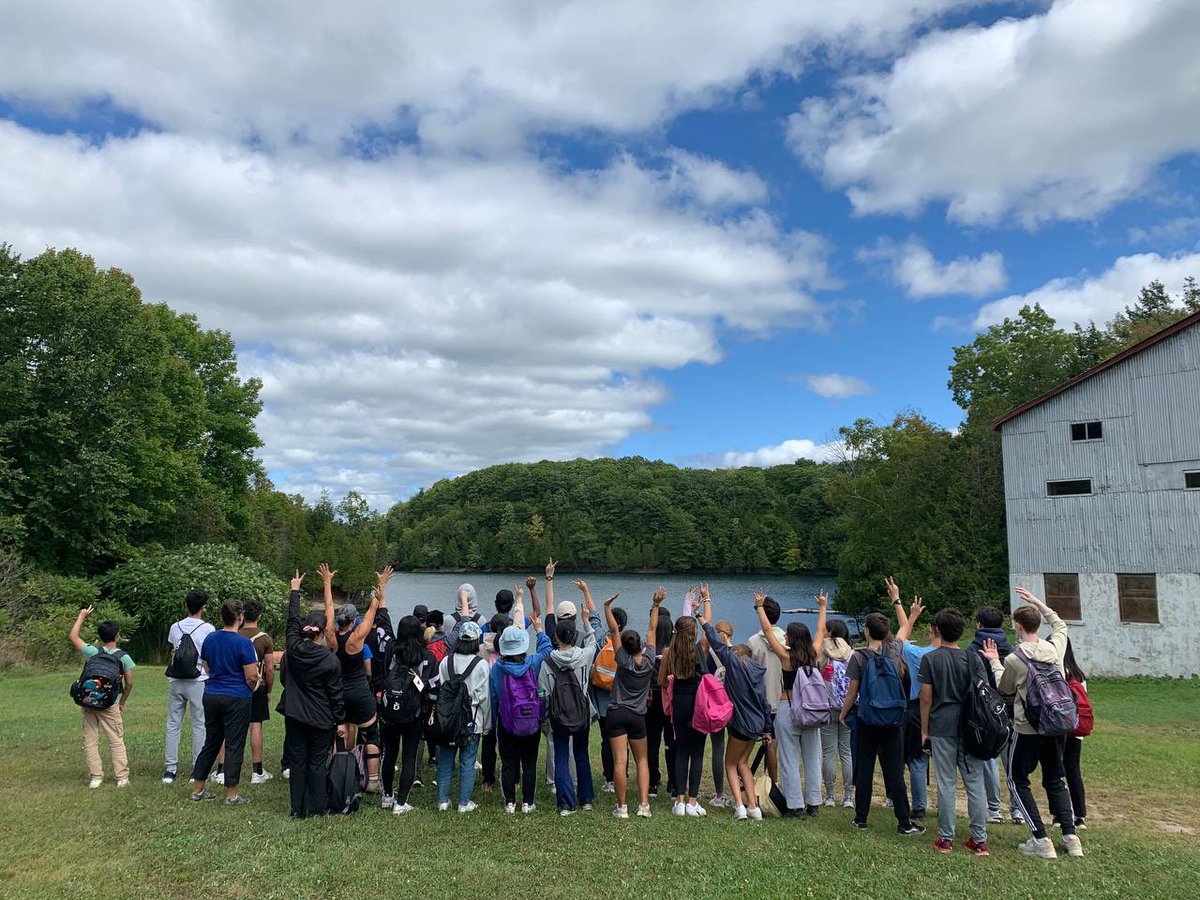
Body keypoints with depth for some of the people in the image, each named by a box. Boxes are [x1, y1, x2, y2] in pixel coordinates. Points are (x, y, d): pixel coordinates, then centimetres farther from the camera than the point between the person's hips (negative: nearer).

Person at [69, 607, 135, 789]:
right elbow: (129, 684, -2)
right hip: (109, 705, -1)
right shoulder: (124, 657, -6)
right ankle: (122, 777, 6)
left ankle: (95, 777, 12)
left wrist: (82, 616, 18)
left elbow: (73, 636, 9)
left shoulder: (92, 652, -5)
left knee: (90, 741, 11)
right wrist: (122, 703, 13)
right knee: (116, 741, 6)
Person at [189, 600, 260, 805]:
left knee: (211, 742, 18)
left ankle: (197, 789, 26)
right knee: (234, 745, 2)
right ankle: (231, 795, 9)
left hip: (211, 696, 6)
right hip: (237, 699, -6)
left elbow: (207, 668, 16)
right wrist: (250, 688, 5)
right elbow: (252, 677, -15)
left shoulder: (209, 639, 3)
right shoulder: (243, 643, -16)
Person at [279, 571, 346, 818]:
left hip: (295, 716, 4)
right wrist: (341, 721, 1)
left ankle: (298, 809, 17)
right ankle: (317, 808, 12)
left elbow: (292, 620, 9)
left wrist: (295, 591, 20)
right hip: (321, 719, -4)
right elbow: (336, 693, -9)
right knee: (317, 763, 7)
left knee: (296, 761, 11)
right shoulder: (331, 660, -15)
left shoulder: (293, 649, -7)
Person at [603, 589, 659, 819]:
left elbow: (614, 630, -8)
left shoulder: (624, 661, -9)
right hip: (638, 716, 3)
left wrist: (607, 606, -6)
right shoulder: (648, 661, -3)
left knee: (620, 761, -4)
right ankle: (644, 804, 4)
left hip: (617, 713, -2)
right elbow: (652, 630, 5)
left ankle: (622, 807, -2)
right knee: (641, 760, 13)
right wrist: (656, 605, 11)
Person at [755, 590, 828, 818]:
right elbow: (821, 631, 15)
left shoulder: (786, 656, -11)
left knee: (790, 760, 2)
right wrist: (822, 607, 28)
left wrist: (760, 607, 4)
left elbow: (767, 631, -5)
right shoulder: (814, 655, -1)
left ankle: (796, 806, 4)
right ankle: (814, 803, 18)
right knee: (812, 759, 12)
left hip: (787, 710, -5)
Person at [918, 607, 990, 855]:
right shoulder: (972, 658, 3)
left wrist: (924, 731, 2)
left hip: (942, 727, -2)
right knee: (975, 782, 8)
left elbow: (926, 698, -5)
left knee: (946, 783, 3)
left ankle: (946, 839, 10)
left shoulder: (930, 659, -4)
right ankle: (979, 839, 11)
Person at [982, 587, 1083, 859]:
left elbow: (1004, 689, 3)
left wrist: (994, 662, 13)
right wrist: (1038, 603, 23)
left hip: (1027, 729, -5)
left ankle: (1041, 840, 4)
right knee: (1055, 781, 21)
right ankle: (1070, 837, 17)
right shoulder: (1055, 648, -3)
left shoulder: (1013, 659, -16)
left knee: (1018, 780, 9)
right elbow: (1060, 625, 22)